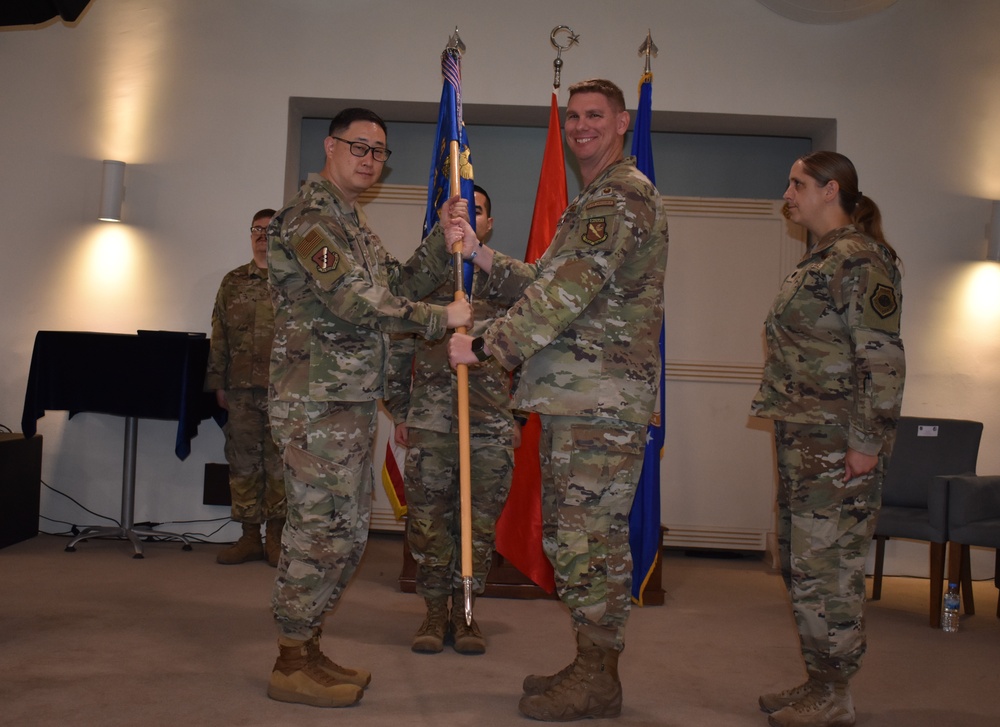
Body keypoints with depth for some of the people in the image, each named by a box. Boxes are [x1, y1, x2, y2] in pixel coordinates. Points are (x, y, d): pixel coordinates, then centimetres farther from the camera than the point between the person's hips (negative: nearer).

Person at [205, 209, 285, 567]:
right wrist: (218, 383, 8)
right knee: (243, 462, 5)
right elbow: (219, 338, 13)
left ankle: (275, 537, 11)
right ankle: (249, 536, 14)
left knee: (280, 463, 1)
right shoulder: (233, 282, 14)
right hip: (242, 389, 3)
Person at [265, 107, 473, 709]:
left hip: (353, 402, 10)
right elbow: (356, 301, -20)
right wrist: (440, 319, -13)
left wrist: (444, 240, 4)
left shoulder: (355, 223, 23)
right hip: (319, 400, -10)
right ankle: (292, 665, 6)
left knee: (347, 532, 13)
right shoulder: (311, 214, -10)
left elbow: (399, 286, 16)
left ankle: (307, 648, 24)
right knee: (321, 529, -6)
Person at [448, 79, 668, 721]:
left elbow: (568, 290, -20)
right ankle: (591, 667, 24)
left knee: (593, 536, -4)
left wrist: (486, 345, -15)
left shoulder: (625, 195, -10)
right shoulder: (591, 202, 24)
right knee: (569, 533, 14)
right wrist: (479, 253, 8)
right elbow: (544, 284, 20)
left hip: (602, 399, -10)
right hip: (574, 397, 10)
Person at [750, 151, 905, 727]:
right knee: (801, 563, 15)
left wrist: (867, 442, -20)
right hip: (803, 440, 10)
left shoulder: (859, 259, -12)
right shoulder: (820, 259, 18)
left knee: (826, 567, -3)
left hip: (837, 444, -10)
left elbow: (883, 357, -18)